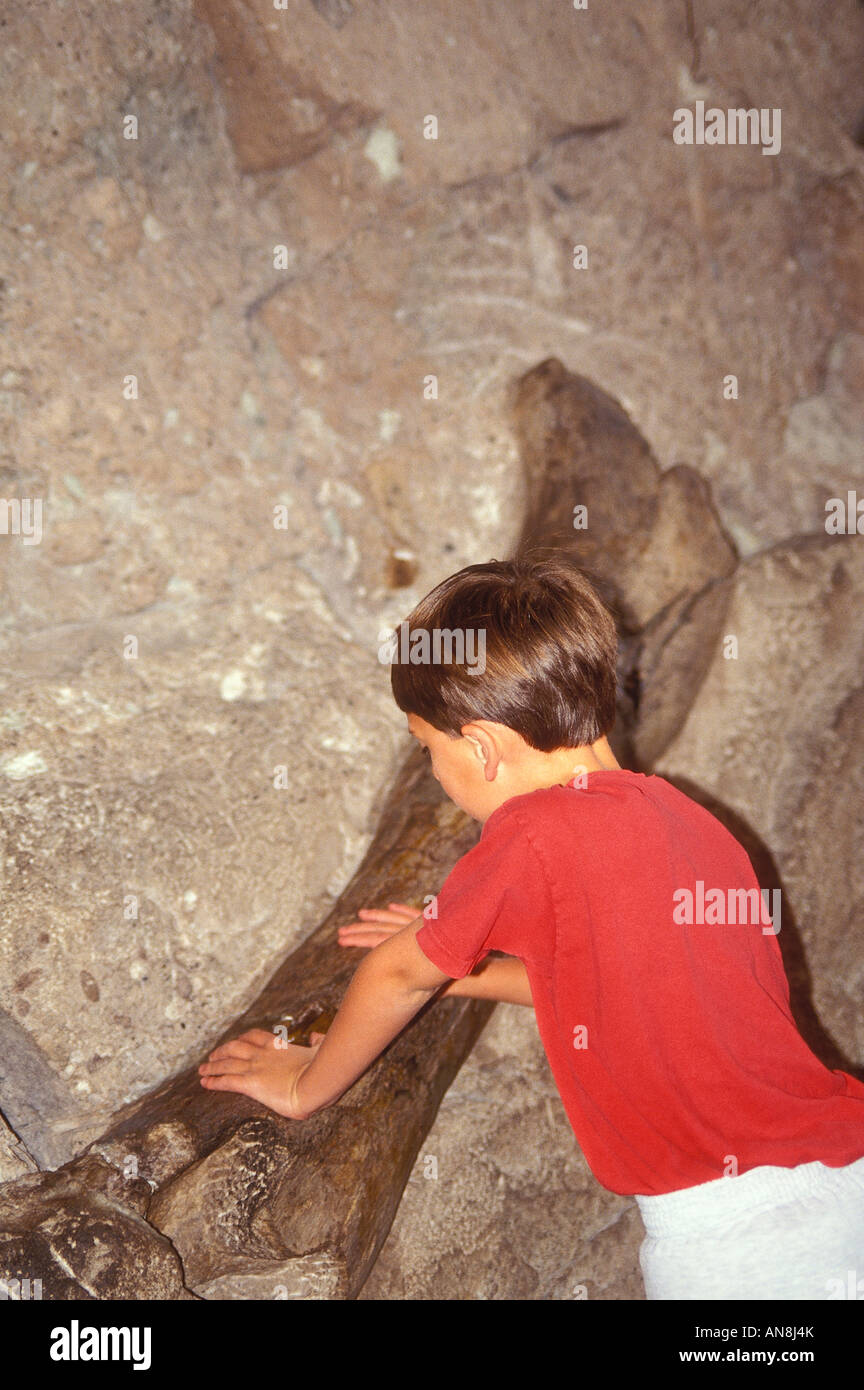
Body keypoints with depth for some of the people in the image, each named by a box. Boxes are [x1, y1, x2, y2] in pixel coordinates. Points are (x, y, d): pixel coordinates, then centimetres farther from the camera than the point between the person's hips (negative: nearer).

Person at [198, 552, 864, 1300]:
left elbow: (398, 973, 1)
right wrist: (461, 965, 30)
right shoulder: (689, 817, 8)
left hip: (726, 1234, -7)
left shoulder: (536, 831, -13)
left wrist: (304, 1085, 17)